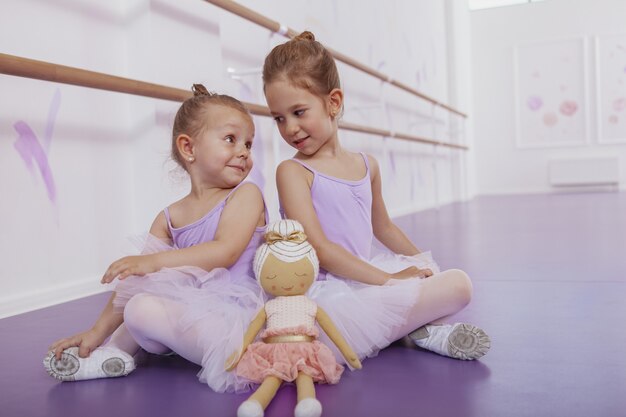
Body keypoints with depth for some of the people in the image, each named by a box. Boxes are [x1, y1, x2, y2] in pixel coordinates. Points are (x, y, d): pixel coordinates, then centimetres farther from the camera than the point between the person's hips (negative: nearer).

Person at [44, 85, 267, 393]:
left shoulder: (246, 194, -5)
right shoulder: (169, 218, 10)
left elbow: (225, 251, -19)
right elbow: (134, 278, 10)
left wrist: (155, 261, -26)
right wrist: (98, 331, 4)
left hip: (233, 310, -6)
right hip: (189, 306, 7)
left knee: (142, 308, -22)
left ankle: (116, 350, 7)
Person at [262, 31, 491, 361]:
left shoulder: (366, 165, 10)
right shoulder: (293, 171, -10)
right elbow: (318, 249, -18)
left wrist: (421, 264, 25)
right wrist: (389, 279, -16)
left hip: (366, 278, 8)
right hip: (330, 292, -8)